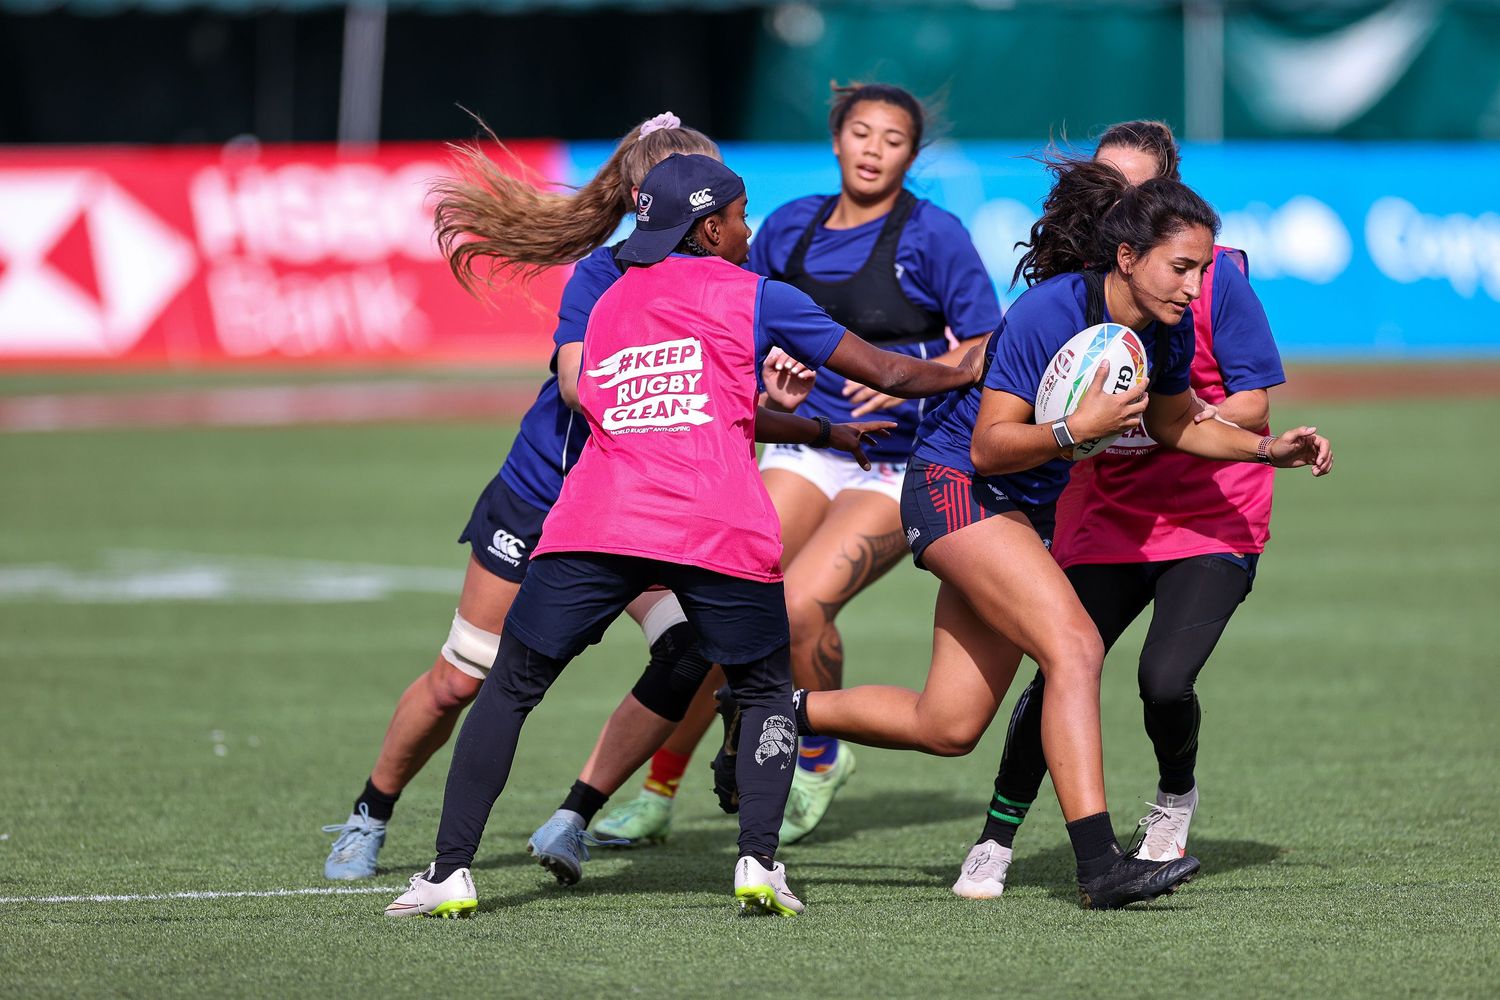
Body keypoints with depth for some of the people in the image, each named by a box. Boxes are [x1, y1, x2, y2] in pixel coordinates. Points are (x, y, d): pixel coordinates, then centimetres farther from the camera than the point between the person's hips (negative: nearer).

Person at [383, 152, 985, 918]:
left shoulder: (609, 302, 27)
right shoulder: (750, 296, 13)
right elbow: (884, 373, 18)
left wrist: (821, 429, 47)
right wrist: (968, 373, 36)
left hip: (593, 525, 2)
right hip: (718, 531, -2)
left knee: (508, 690, 12)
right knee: (767, 694, 19)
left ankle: (451, 871, 2)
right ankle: (759, 862, 1)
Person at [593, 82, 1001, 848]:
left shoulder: (934, 235, -6)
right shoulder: (791, 227, 8)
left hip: (900, 463, -4)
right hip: (807, 446, 4)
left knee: (801, 603, -24)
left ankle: (817, 764, 3)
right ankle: (657, 796, 1)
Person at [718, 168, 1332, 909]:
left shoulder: (1166, 331, -2)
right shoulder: (1050, 311, -24)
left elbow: (1174, 425, 16)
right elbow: (989, 445, -22)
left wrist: (1268, 449, 3)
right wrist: (1079, 427, -34)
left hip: (1025, 512, 9)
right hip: (955, 486, -9)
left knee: (947, 729, 8)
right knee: (1075, 646, -26)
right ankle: (1098, 865, -29)